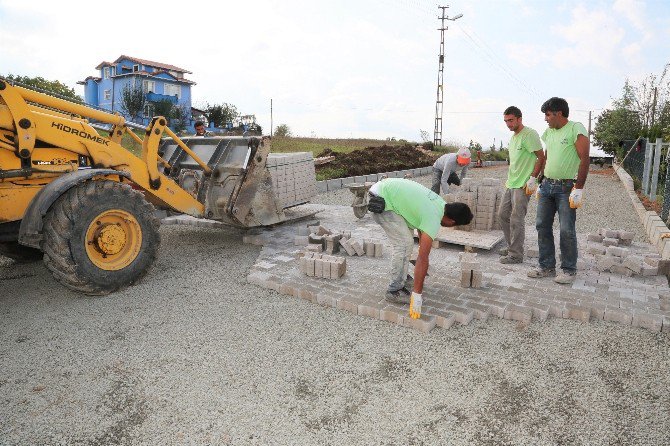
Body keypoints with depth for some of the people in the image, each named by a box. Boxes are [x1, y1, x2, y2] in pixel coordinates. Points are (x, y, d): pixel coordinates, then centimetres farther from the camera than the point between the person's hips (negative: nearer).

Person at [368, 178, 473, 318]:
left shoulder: (441, 203, 6)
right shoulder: (433, 221, -19)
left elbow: (421, 230, 23)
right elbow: (423, 259, -20)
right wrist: (416, 295, -18)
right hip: (381, 201, -10)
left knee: (407, 239, 17)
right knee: (404, 244, -10)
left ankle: (402, 277, 28)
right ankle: (394, 291, 1)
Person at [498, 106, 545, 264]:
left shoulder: (530, 134, -13)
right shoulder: (513, 137, 16)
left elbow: (541, 158, -15)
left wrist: (532, 178, -19)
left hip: (522, 185, -10)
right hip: (511, 184, 10)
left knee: (516, 219, -6)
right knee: (502, 215, 13)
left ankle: (516, 254, 3)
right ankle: (512, 246, 26)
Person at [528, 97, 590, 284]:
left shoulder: (576, 129, -8)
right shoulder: (548, 132, 13)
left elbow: (584, 159, -13)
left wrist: (579, 189, -17)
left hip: (566, 188, -7)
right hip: (547, 185, 7)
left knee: (567, 230, -3)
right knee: (542, 226, 6)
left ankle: (569, 270, 11)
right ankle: (547, 266, 16)